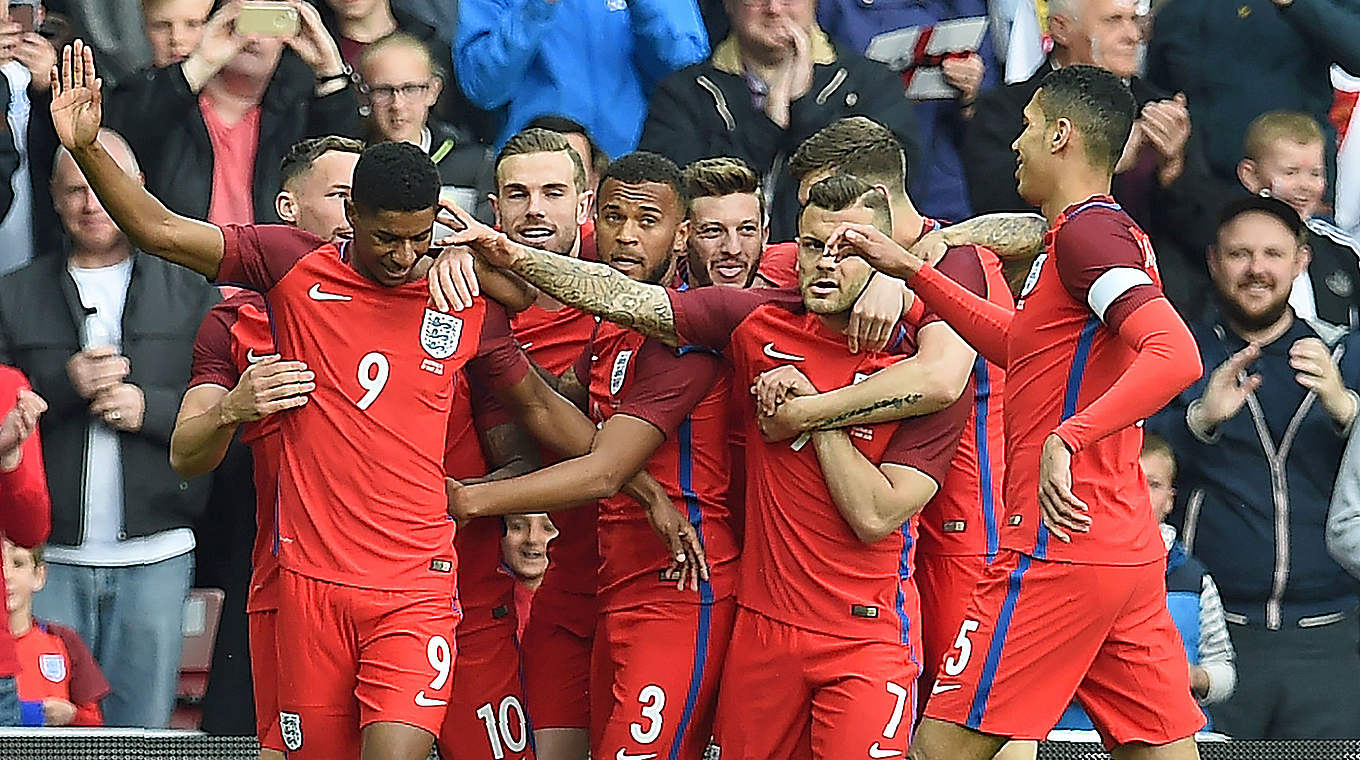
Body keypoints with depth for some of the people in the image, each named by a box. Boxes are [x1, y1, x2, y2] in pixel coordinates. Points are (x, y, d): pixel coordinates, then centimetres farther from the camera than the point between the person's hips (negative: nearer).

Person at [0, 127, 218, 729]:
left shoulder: (189, 297, 10)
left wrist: (151, 408, -11)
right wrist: (64, 385, -10)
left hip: (154, 555, 0)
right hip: (49, 556, 0)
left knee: (142, 731, 0)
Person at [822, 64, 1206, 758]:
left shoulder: (1089, 230, -12)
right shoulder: (1107, 229, 18)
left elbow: (1176, 356, -27)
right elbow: (1018, 347, 32)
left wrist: (1067, 439, -36)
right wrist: (911, 271, 29)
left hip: (1059, 548, -10)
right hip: (1131, 554, 10)